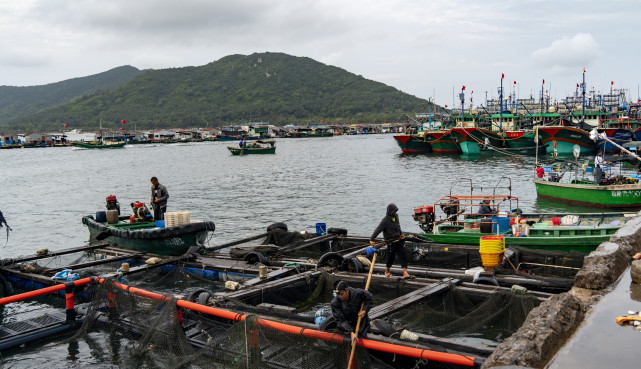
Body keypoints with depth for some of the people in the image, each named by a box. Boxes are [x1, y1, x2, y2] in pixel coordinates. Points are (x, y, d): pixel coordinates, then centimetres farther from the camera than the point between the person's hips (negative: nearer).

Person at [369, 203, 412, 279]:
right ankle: (387, 271, 33)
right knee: (391, 257, 7)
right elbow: (378, 230, -19)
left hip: (399, 240, 6)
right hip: (391, 242, -6)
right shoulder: (385, 220, -15)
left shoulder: (396, 217, 7)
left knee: (403, 256, -2)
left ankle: (405, 274, -3)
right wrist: (371, 239, -24)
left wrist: (401, 234, 12)